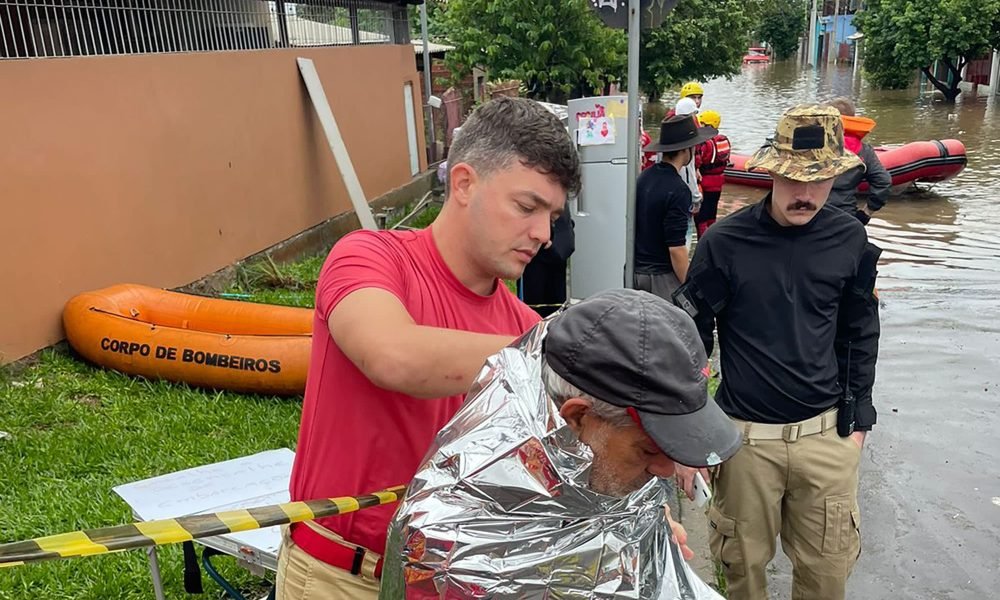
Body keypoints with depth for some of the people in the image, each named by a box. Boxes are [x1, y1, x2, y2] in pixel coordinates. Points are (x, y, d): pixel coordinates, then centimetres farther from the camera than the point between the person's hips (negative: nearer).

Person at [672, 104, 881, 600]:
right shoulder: (724, 243, -10)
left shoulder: (850, 240, 0)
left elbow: (860, 333, 12)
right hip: (746, 436, -2)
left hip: (828, 434, 3)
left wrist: (858, 418, 13)